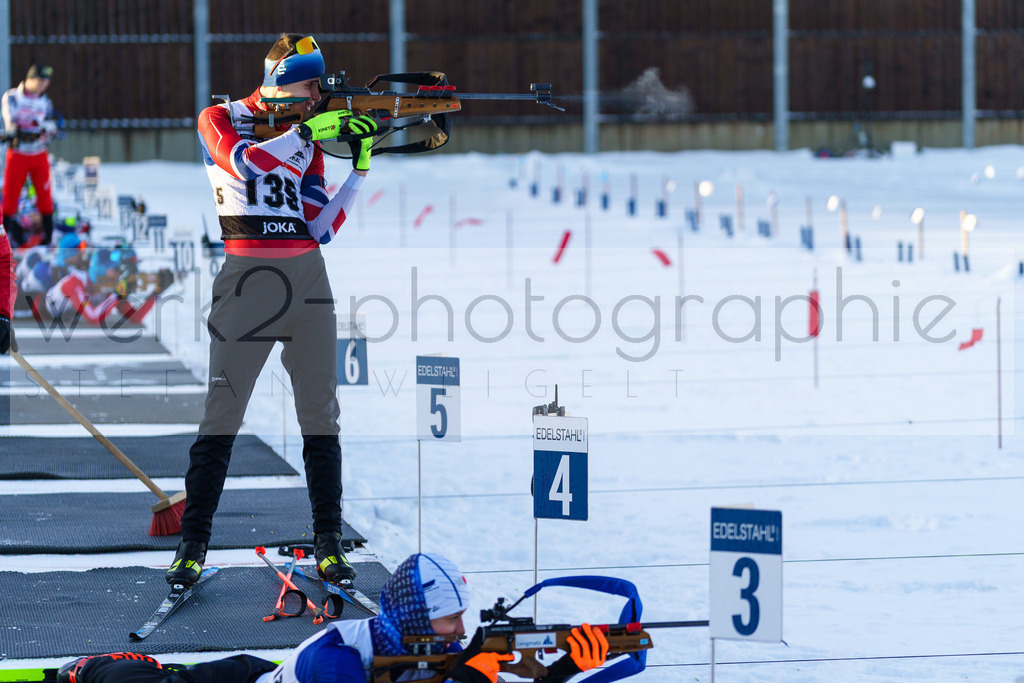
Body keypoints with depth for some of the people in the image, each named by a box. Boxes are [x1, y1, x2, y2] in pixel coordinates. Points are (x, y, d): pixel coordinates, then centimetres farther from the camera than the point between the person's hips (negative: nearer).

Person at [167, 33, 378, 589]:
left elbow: (320, 227, 10)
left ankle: (328, 543, 10)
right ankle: (192, 544, 1)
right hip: (248, 279, -5)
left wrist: (360, 170, 3)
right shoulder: (220, 119, 4)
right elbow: (245, 161, -19)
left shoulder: (307, 140, 16)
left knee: (321, 413, 4)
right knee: (222, 413, -5)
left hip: (308, 280, 5)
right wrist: (308, 129, -20)